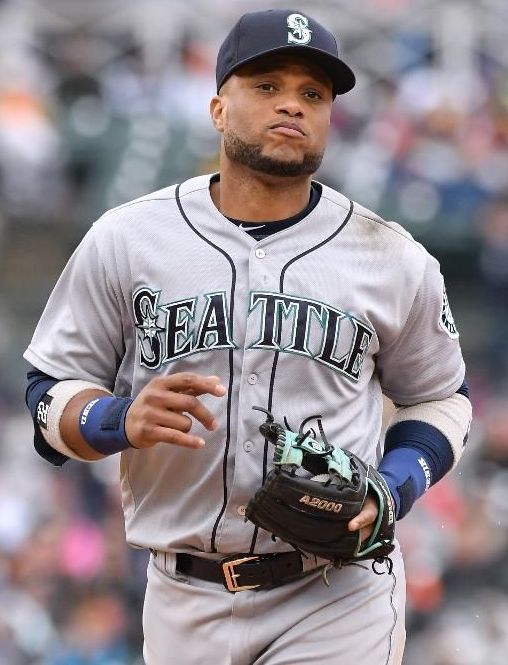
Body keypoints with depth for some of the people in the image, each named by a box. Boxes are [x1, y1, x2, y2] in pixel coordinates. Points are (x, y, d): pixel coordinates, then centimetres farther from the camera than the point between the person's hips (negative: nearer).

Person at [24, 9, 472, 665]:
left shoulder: (394, 259, 3)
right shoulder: (125, 239, 1)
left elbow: (438, 398, 15)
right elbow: (52, 391, 4)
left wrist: (395, 486, -5)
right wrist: (120, 421, -18)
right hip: (183, 603, 1)